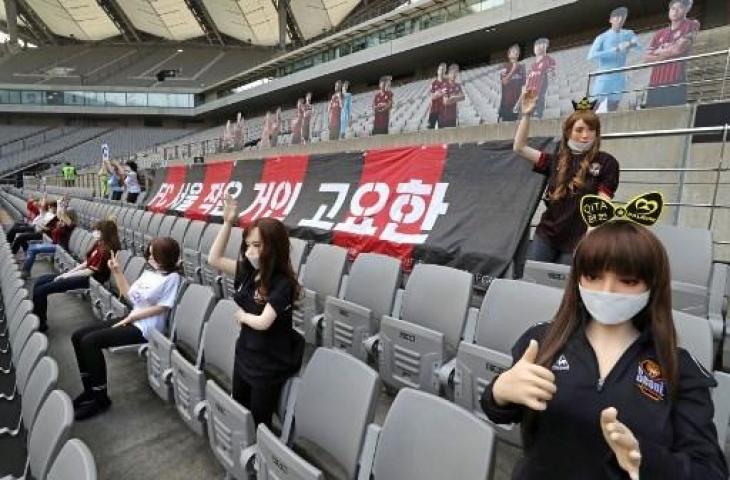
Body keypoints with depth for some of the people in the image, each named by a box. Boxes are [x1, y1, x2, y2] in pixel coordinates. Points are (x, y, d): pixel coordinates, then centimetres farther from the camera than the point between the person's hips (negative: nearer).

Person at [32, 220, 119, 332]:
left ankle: (40, 324, 4)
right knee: (39, 281, 10)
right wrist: (67, 273, 6)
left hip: (89, 280, -10)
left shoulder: (107, 250, -20)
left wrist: (66, 276, -10)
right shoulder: (99, 244, 10)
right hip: (83, 273, 10)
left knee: (40, 290, -13)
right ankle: (36, 317, 15)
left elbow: (90, 271, -19)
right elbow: (87, 263, 15)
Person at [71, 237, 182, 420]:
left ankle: (100, 398, -6)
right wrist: (117, 271, 11)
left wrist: (130, 318, -12)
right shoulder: (148, 272, 15)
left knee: (90, 341, -20)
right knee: (78, 336, 1)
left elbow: (162, 307, -15)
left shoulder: (172, 277, -11)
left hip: (145, 327, -9)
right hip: (131, 320, 9)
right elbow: (130, 295, 17)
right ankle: (90, 390, 9)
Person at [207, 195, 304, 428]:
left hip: (269, 364, -7)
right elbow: (214, 259, -2)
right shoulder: (248, 271, -4)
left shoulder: (283, 284, -25)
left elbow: (263, 322, -29)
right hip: (245, 354, 7)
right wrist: (227, 222, -10)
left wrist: (241, 315, -8)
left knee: (258, 422, 10)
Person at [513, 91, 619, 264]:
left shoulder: (606, 162, -1)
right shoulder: (557, 160, 9)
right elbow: (519, 148, 4)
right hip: (546, 236, 3)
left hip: (577, 240, -3)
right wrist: (526, 114, -3)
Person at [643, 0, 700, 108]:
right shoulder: (660, 34, 22)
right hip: (654, 85, 4)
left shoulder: (691, 25, 11)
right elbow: (646, 58, 10)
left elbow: (679, 48, -3)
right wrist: (669, 52, -1)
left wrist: (658, 52, 11)